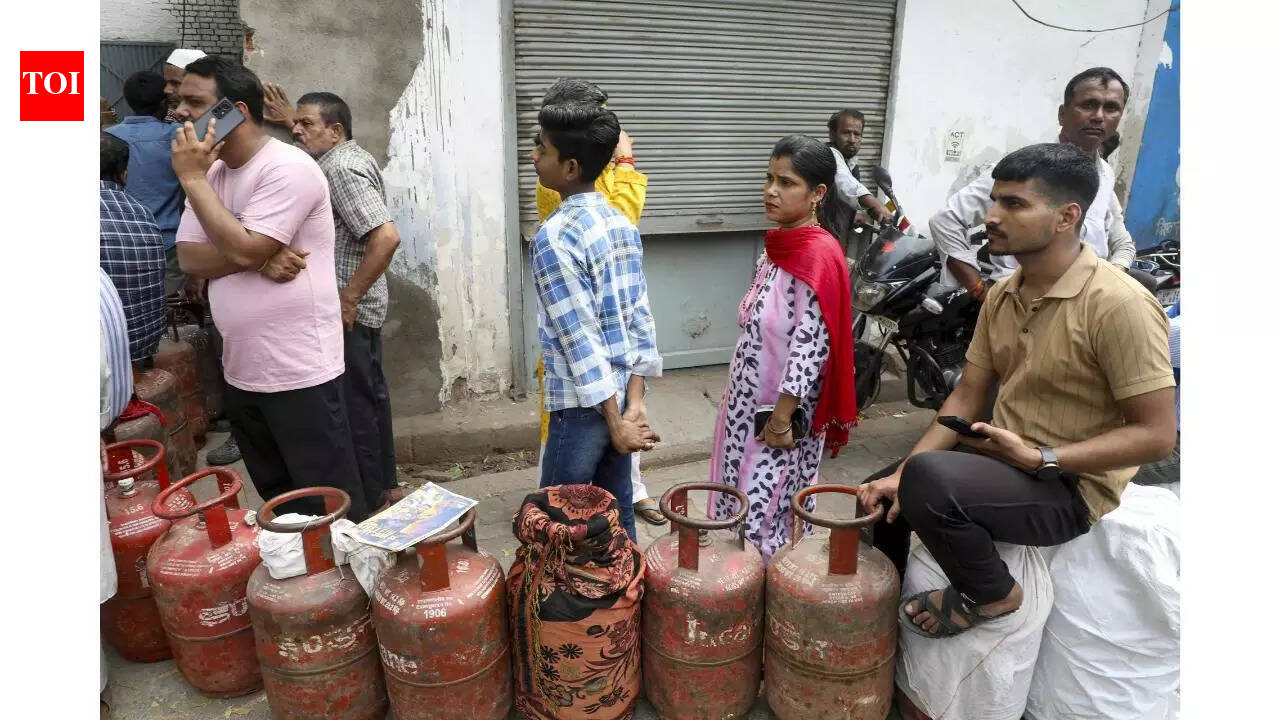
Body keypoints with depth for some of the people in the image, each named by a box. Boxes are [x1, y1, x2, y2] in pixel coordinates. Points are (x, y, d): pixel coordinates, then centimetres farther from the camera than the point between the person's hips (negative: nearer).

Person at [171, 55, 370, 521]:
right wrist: (259, 258, -15)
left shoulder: (287, 169, -15)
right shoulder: (212, 171, 11)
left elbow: (243, 250, -23)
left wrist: (193, 179, -15)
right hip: (240, 372, 9)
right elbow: (189, 258, 3)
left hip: (299, 374, -8)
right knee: (280, 504, 22)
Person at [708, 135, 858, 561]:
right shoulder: (776, 246, 7)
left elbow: (811, 346, -21)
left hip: (780, 411, -8)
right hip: (749, 402, 8)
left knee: (764, 516, 3)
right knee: (737, 507, 17)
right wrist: (742, 404, 16)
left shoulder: (818, 255, -19)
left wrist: (781, 418, -19)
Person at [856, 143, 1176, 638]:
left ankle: (991, 594, -5)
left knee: (929, 480, -32)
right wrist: (901, 473, -8)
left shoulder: (1119, 305, -21)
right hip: (1003, 461, 8)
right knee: (882, 495, 10)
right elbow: (966, 397, 4)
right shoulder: (1002, 295, 4)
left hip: (1070, 486, -8)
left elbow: (1156, 434, -18)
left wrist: (1039, 458, -24)